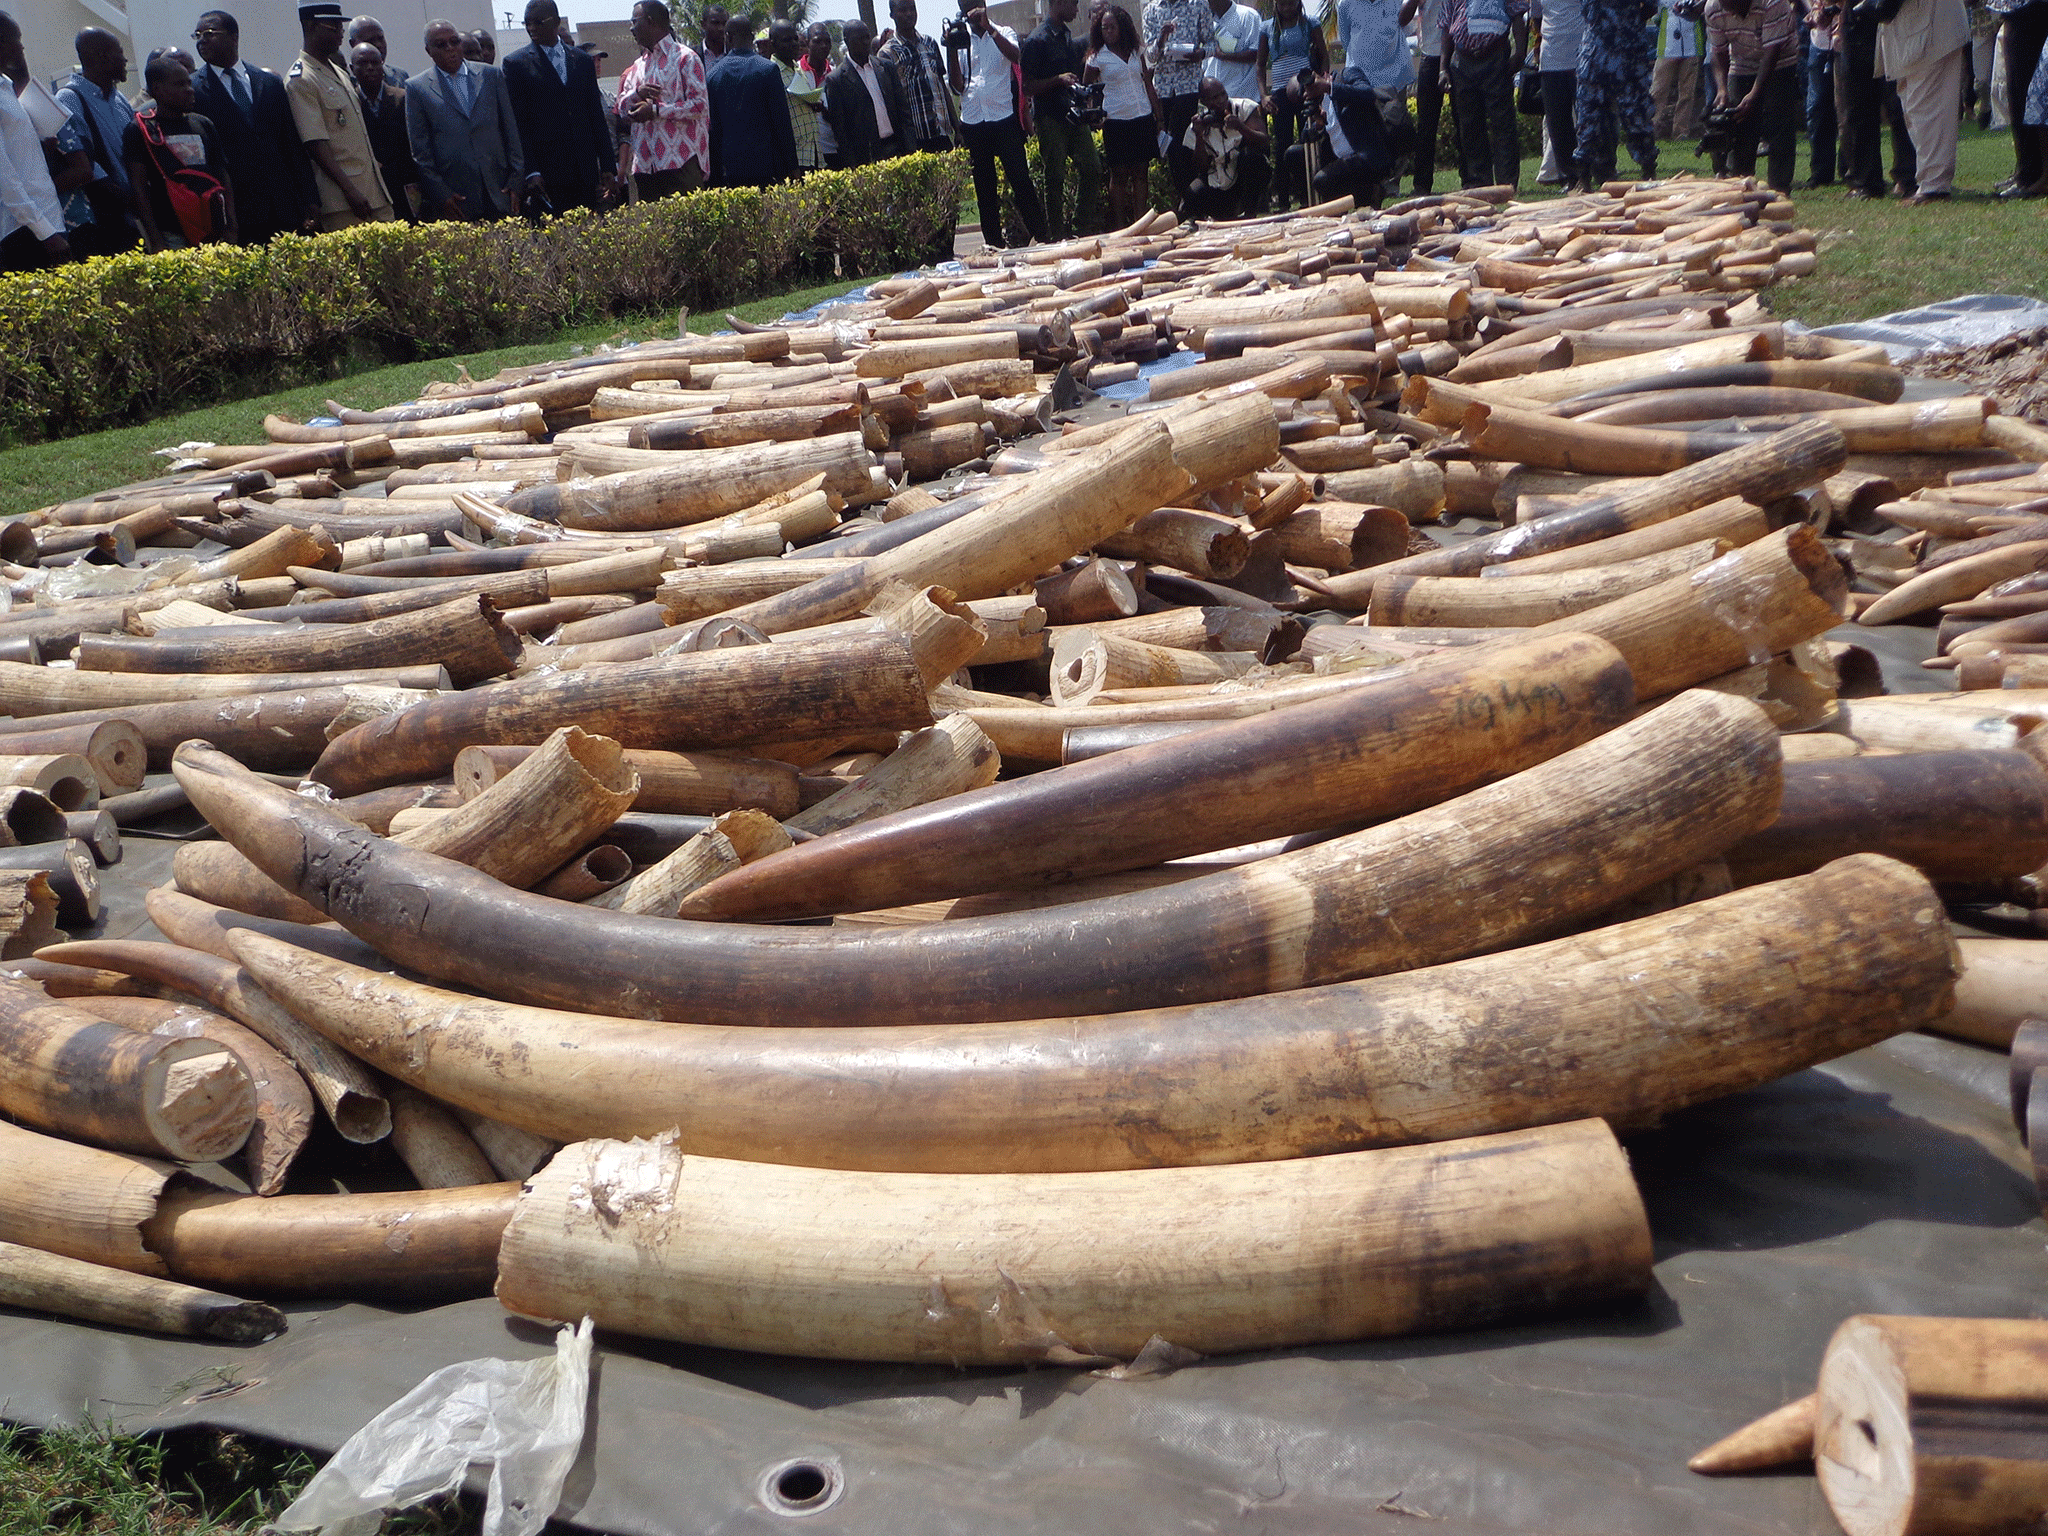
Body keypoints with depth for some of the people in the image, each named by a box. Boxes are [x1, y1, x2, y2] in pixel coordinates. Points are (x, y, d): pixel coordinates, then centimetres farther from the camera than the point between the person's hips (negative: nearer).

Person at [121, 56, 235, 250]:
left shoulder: (203, 124, 17)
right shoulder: (140, 130, 3)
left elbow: (224, 180, 16)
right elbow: (138, 187, -2)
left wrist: (230, 229, 5)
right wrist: (155, 241, -11)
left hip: (214, 234, 4)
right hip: (172, 236, -4)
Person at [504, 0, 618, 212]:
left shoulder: (583, 60, 15)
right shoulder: (516, 63, 3)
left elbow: (597, 117, 16)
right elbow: (516, 123, -1)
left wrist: (607, 168, 10)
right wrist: (530, 172, -9)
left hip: (586, 171, 3)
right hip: (546, 175, -3)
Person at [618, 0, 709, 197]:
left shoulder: (685, 59, 1)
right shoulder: (638, 66, 22)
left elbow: (699, 106, -9)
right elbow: (622, 109, 17)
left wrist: (656, 110, -14)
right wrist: (637, 93, -5)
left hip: (681, 161, -6)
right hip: (645, 163, 6)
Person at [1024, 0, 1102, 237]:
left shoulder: (1069, 37, 14)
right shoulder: (1037, 41, -10)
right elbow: (1028, 87, -12)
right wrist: (1058, 80, -22)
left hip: (1074, 115, 7)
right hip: (1050, 119, -7)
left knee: (1092, 170, 3)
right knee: (1055, 179, -2)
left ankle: (1083, 229, 14)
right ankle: (1058, 235, 6)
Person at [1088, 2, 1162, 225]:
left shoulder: (1136, 51, 9)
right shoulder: (1097, 57, -1)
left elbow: (1148, 85, 12)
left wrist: (1159, 115, 9)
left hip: (1143, 118, 3)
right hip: (1116, 121, -3)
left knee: (1141, 172, 3)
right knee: (1119, 174, 0)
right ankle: (1120, 227, 6)